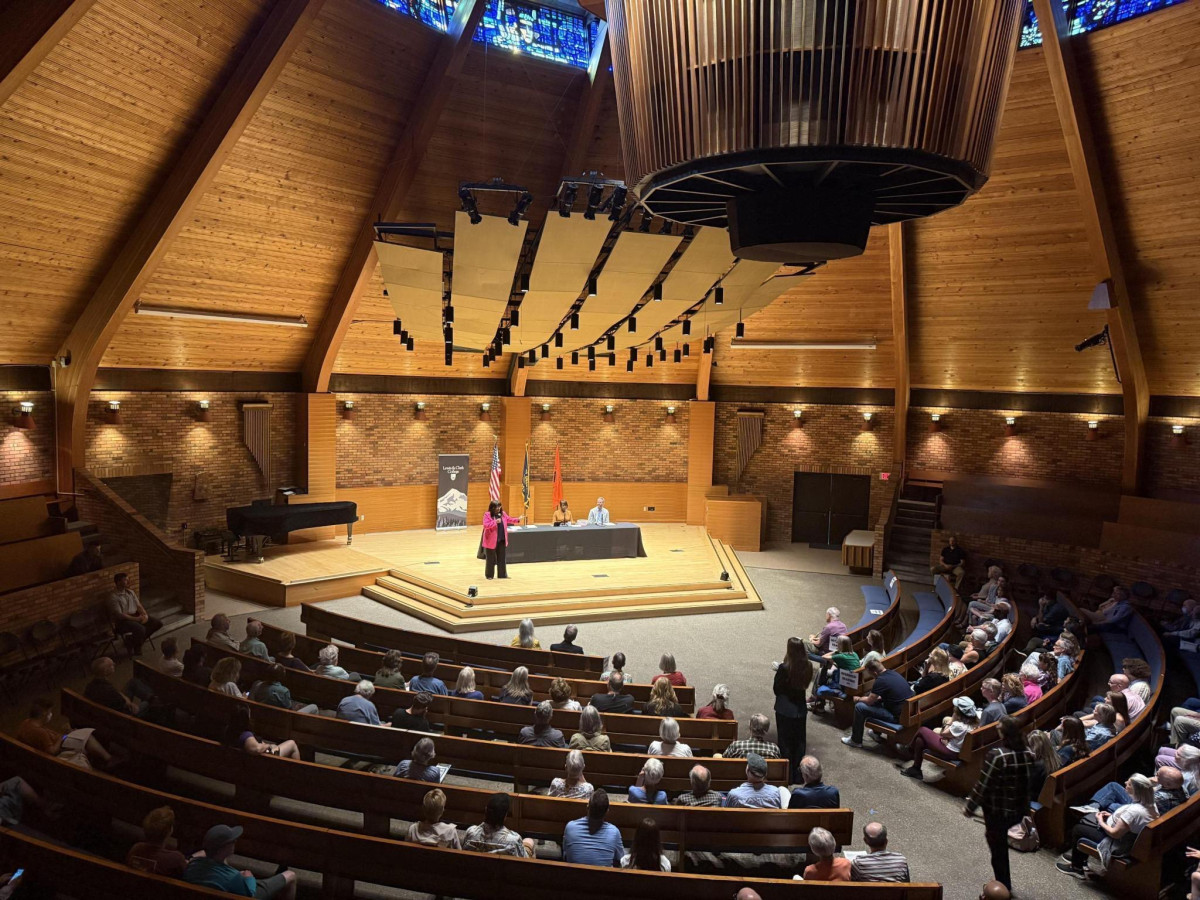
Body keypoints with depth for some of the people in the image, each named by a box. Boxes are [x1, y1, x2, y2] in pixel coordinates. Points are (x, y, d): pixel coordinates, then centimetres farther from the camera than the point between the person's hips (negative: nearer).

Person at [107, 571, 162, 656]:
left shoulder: (130, 592, 9)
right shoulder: (113, 597, -16)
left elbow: (138, 605, 9)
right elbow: (119, 615, -20)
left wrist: (145, 615, -11)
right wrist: (137, 619, -21)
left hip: (135, 615, 8)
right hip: (123, 620, -8)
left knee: (157, 623, -6)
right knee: (140, 629, -35)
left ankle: (135, 640, 8)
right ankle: (136, 648, -5)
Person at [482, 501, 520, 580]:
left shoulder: (503, 514, 5)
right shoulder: (487, 515, -12)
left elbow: (509, 519, 18)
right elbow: (485, 525, -20)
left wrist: (518, 519, 7)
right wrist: (495, 522, -27)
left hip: (502, 540, 5)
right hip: (491, 541, -5)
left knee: (501, 558, 12)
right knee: (491, 559, 5)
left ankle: (502, 574, 21)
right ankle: (489, 575, 18)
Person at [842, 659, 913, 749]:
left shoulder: (880, 681, -20)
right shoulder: (893, 673, 5)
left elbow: (869, 701, -9)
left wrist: (858, 699, 9)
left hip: (897, 717, -9)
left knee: (859, 707, -6)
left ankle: (856, 741, 10)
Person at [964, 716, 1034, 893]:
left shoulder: (996, 755, -25)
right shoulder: (1028, 753, -5)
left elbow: (983, 785, -20)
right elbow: (1029, 780, 9)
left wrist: (969, 807, -7)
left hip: (998, 810, -7)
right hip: (1020, 808, 7)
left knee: (998, 848, 12)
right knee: (1001, 842, 25)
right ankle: (1005, 885, 33)